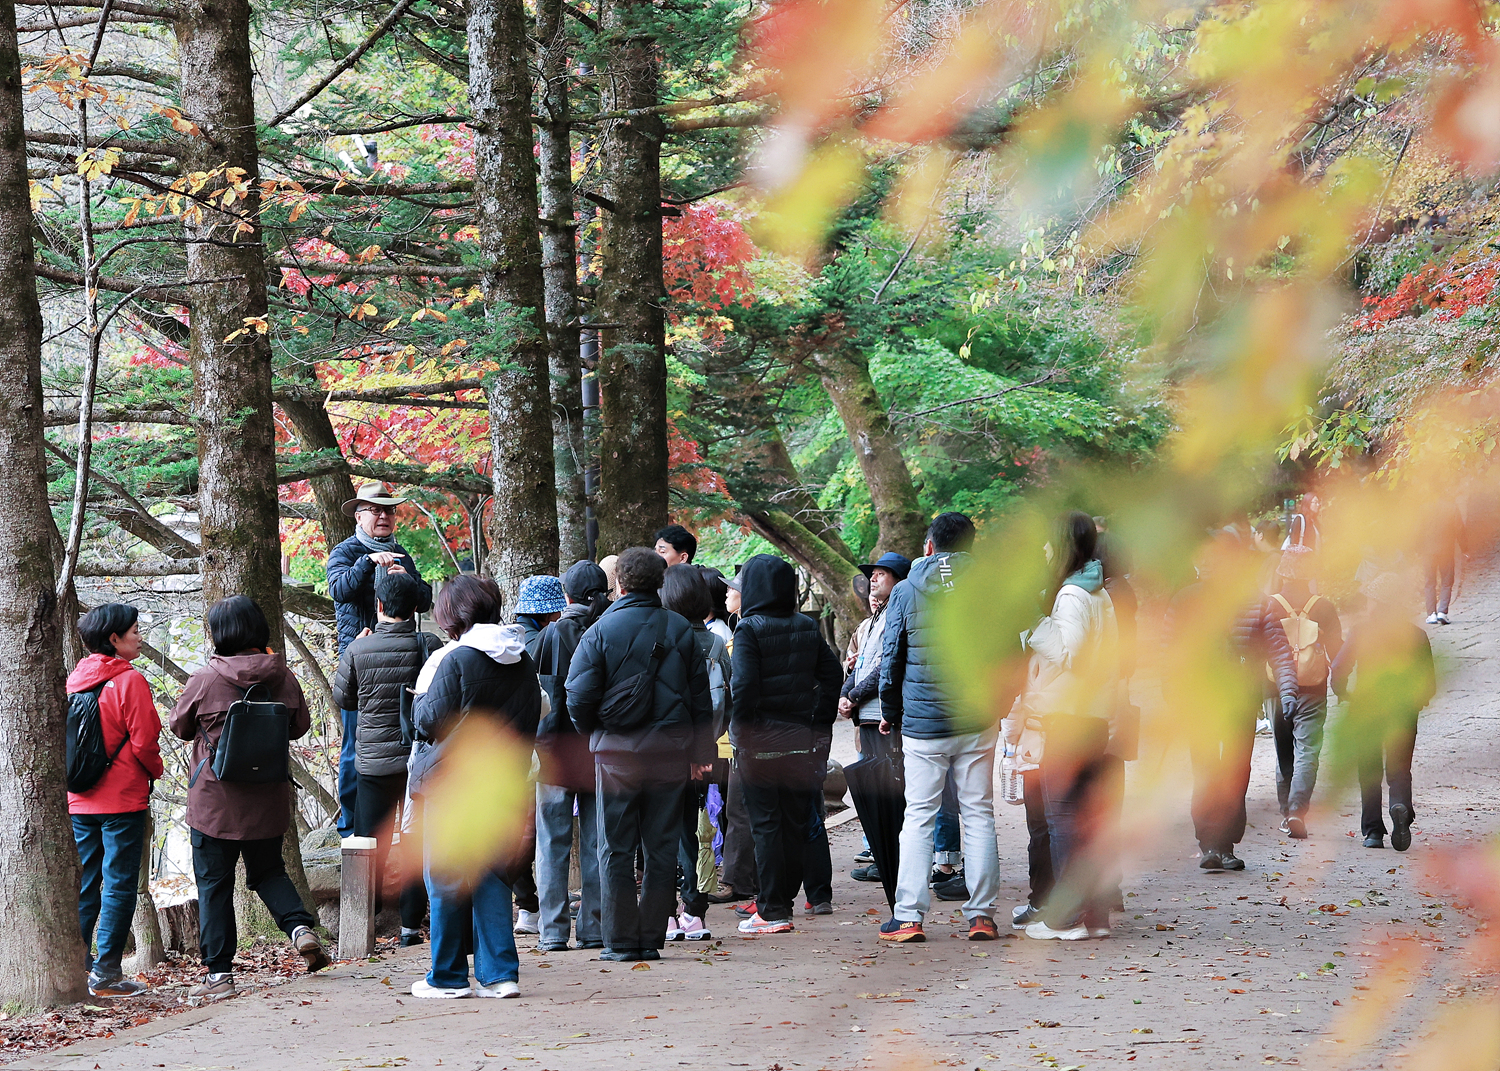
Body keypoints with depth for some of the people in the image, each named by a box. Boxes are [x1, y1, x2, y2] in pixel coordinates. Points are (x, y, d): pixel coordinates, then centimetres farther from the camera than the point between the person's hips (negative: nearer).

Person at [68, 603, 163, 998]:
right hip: (122, 799, -7)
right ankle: (106, 973, -4)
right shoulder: (129, 680, -12)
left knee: (84, 885, 13)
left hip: (79, 801, 7)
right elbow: (143, 742, -13)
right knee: (119, 884, -2)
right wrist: (155, 772, 5)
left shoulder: (75, 680, 8)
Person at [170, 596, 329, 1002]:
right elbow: (300, 724, 7)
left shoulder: (204, 680, -14)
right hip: (268, 801, 3)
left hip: (214, 801, -3)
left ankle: (219, 972, 6)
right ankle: (301, 926, -2)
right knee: (269, 871, 22)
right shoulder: (281, 676, -6)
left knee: (213, 884, 6)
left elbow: (180, 727, 1)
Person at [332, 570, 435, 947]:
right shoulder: (429, 647, -8)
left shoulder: (358, 650, -9)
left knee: (370, 845, 8)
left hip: (374, 760, 0)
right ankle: (411, 925, 8)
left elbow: (343, 698, 6)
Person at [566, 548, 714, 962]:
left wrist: (592, 733, 11)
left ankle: (621, 940, 4)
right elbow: (701, 696, 7)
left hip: (617, 751, -2)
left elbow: (579, 697, -8)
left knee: (616, 849, 5)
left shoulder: (601, 631, -6)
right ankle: (651, 938, 9)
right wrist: (700, 752, 14)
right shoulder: (681, 630, 4)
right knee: (662, 847, 8)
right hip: (670, 750, 2)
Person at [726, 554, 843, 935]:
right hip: (800, 742, 5)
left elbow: (744, 685, -20)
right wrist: (818, 724, 12)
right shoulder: (807, 628, 7)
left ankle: (773, 910, -2)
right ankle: (783, 899, 18)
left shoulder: (749, 629, -12)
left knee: (765, 824, -1)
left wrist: (740, 733, -12)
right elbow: (832, 675, 9)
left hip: (760, 742, -5)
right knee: (795, 821, 11)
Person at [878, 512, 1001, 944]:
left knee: (918, 816, 3)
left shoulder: (906, 592, 0)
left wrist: (890, 713, 15)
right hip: (977, 724, 1)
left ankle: (908, 916, 1)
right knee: (979, 815, 6)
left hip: (922, 724, -1)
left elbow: (891, 659, 3)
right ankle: (981, 915, 5)